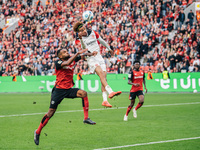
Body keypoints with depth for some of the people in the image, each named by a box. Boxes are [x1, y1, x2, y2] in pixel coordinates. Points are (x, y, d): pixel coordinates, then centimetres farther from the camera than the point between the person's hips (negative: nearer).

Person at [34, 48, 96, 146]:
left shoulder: (72, 60, 7)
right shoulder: (58, 63, -11)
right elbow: (67, 63, -31)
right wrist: (78, 53, -32)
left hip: (69, 89, 5)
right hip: (59, 90, -5)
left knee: (83, 93, -21)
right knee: (51, 112, -5)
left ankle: (86, 118, -19)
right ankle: (38, 132, 9)